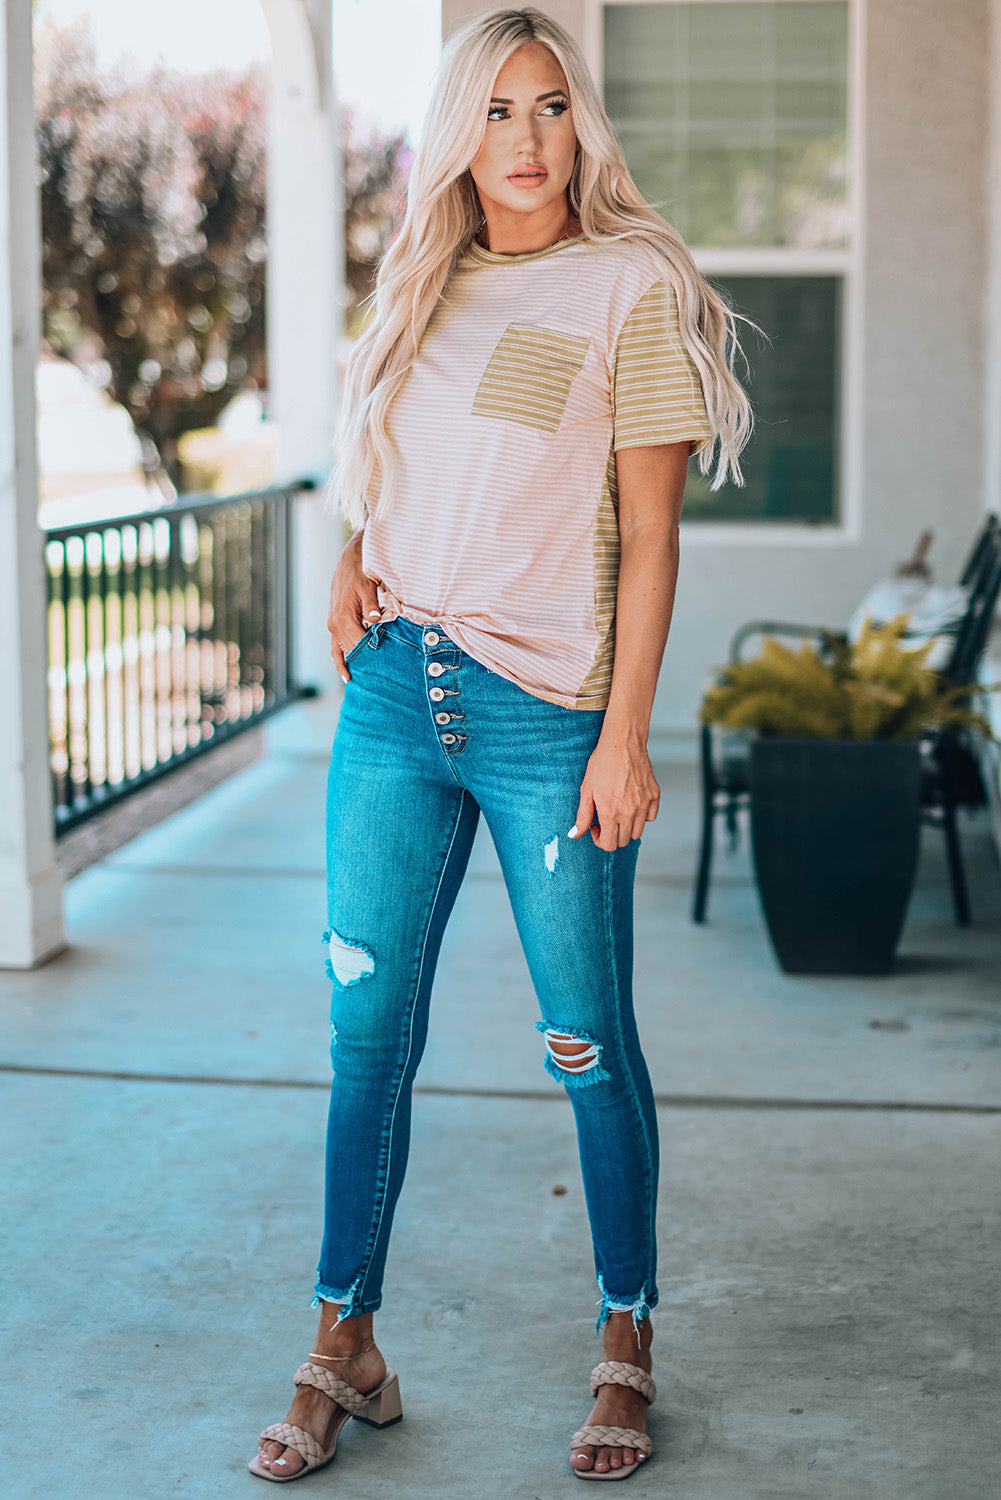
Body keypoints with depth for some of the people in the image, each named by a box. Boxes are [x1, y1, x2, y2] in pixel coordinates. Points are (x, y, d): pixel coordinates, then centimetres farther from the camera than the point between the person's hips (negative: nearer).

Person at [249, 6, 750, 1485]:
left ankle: (627, 1354, 21)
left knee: (590, 1044, 4)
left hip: (547, 717, -5)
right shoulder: (425, 288, 13)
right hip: (391, 699, 5)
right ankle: (344, 1353, 19)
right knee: (369, 1035, 7)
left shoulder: (632, 287, -3)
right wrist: (352, 568, 5)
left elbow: (649, 538, -7)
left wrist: (625, 738, -12)